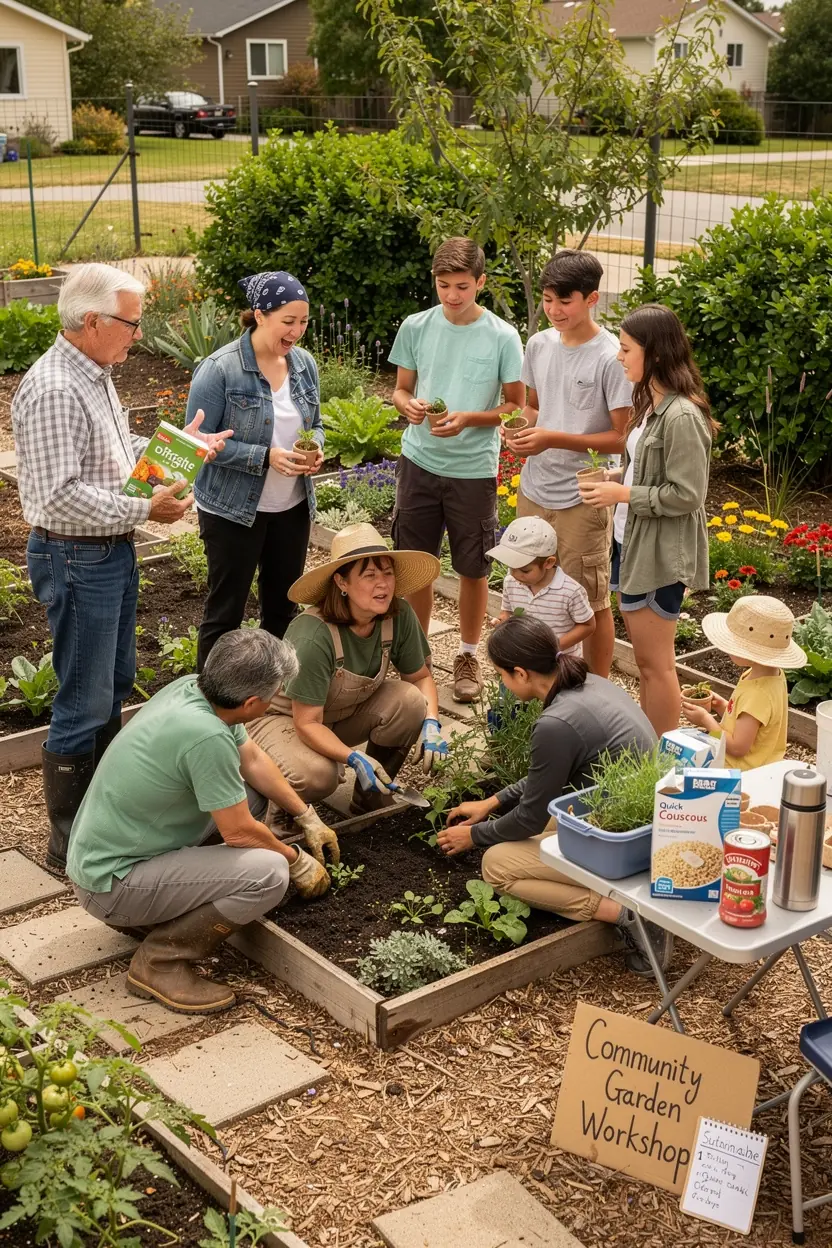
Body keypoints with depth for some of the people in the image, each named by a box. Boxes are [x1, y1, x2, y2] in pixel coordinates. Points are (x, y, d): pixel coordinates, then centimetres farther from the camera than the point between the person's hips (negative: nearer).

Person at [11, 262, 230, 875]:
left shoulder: (95, 376, 9)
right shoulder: (53, 391, -24)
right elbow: (61, 496, -28)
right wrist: (145, 510, -25)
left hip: (113, 551, 10)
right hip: (76, 559, -10)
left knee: (115, 683, 21)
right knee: (83, 704, -2)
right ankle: (70, 842, 9)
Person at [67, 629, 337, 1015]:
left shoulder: (191, 688, -3)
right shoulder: (206, 736, -30)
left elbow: (253, 760, 13)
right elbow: (238, 832, -18)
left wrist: (308, 818, 17)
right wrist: (297, 861, -1)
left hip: (101, 852, 10)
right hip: (112, 883, -10)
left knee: (251, 792, 15)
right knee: (269, 873, -23)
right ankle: (160, 961, -7)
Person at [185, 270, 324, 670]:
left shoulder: (304, 363, 2)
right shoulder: (220, 368, -17)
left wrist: (316, 447, -10)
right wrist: (265, 457, -25)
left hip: (292, 508, 6)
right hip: (233, 510, -6)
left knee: (282, 606, 16)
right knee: (226, 611, 4)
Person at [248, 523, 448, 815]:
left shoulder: (399, 616, -18)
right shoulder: (314, 638, -34)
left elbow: (421, 677, -3)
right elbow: (307, 723, -30)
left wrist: (431, 723, -22)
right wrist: (354, 758, -45)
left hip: (345, 714, 6)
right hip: (284, 718, -6)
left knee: (410, 701, -22)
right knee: (317, 775, -36)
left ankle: (372, 798, -1)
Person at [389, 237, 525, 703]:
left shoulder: (503, 337, -9)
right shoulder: (416, 327, -1)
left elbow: (516, 406, -4)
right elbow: (402, 389, 9)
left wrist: (467, 419, -20)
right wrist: (408, 406, -15)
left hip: (474, 468, -2)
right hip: (420, 461, 2)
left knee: (473, 568, 9)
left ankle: (469, 655, 27)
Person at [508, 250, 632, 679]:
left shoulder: (611, 358, -16)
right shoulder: (539, 344, 3)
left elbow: (623, 437, -15)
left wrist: (554, 439, -21)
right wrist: (524, 430, -5)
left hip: (583, 499, -6)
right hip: (533, 490, 6)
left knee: (590, 602, 5)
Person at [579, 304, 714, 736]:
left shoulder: (682, 416, -22)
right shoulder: (650, 404, 8)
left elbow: (686, 495, -21)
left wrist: (622, 494, -17)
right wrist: (612, 480, 1)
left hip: (659, 555, -9)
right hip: (633, 544, 9)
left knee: (655, 663, 3)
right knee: (645, 660, 17)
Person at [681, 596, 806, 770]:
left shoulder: (757, 695, -27)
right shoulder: (771, 675, 3)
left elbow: (738, 747, -23)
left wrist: (706, 720, -13)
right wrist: (723, 707, 3)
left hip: (743, 774, -11)